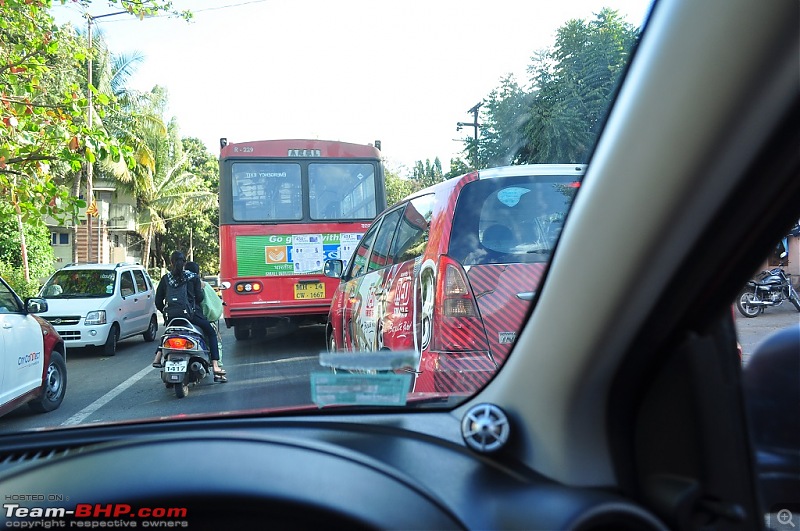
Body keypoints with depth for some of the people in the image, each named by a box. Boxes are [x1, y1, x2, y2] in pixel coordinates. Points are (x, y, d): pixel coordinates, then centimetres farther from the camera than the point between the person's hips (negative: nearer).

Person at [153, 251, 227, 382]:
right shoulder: (193, 277, 1)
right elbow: (199, 297, -3)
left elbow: (158, 301, 7)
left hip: (172, 316, 4)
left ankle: (158, 357, 19)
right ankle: (215, 367, -4)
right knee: (211, 333, 9)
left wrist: (165, 311, 25)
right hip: (192, 313, -3)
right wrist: (201, 289, 18)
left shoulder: (165, 279, 7)